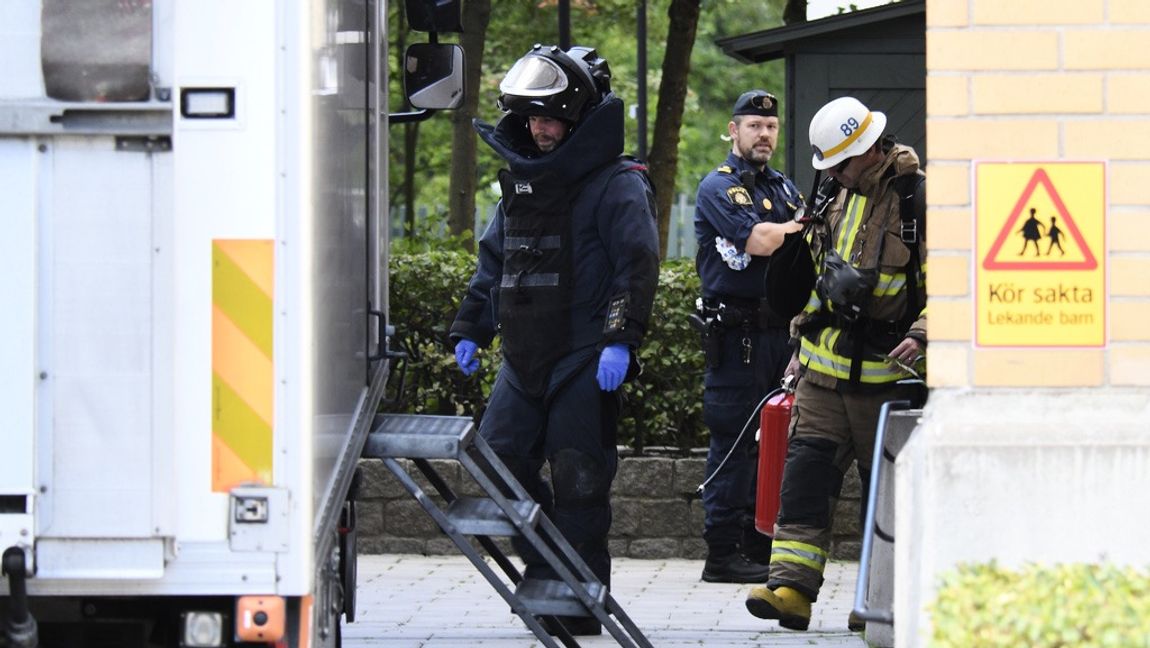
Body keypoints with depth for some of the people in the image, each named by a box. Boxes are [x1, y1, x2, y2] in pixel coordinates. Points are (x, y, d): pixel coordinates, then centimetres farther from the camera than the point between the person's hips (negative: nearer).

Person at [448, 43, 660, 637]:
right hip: (523, 359, 7)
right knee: (497, 460, 3)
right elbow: (492, 263, 25)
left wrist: (621, 339, -22)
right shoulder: (519, 180, 17)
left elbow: (637, 266, -13)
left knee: (577, 481, -6)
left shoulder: (617, 185, -6)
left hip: (586, 363, -7)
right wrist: (469, 328, 20)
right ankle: (544, 566, 19)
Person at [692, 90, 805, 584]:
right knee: (733, 444, -7)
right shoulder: (719, 187, -5)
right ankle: (723, 555, -4)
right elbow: (759, 240, -18)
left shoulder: (784, 188, 19)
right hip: (736, 334, -7)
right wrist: (799, 227, -2)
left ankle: (761, 548, 12)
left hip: (780, 332, 7)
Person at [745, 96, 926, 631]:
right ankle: (791, 586, -11)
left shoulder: (919, 200, -11)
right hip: (825, 366, 6)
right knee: (806, 469, -5)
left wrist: (921, 335, -25)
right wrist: (803, 342, 23)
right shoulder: (838, 196, 12)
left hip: (887, 373, -6)